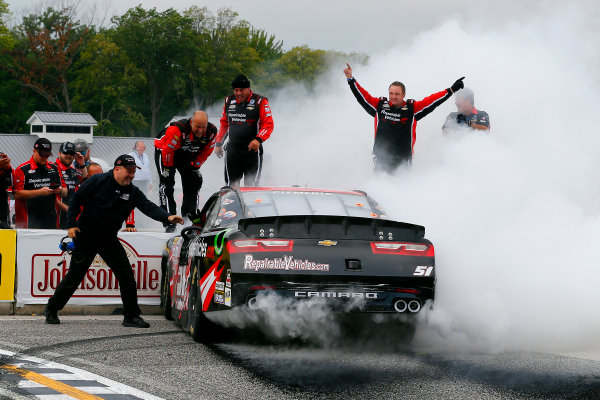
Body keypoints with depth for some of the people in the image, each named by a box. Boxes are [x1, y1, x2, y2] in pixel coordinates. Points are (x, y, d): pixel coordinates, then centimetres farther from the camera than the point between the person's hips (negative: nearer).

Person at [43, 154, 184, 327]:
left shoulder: (133, 192, 1)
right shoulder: (98, 181, -11)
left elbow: (148, 207, -11)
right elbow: (76, 200, -7)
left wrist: (167, 217, -29)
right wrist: (71, 225, -14)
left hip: (109, 240, 5)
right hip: (86, 238, -4)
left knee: (126, 274, -5)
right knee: (74, 276, 1)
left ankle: (131, 316, 3)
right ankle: (51, 309, 19)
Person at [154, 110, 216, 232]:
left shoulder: (211, 132, -23)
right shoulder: (178, 130, -40)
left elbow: (206, 152, -5)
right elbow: (167, 150, -28)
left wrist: (195, 165, -3)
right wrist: (168, 168, -17)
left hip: (187, 156, 6)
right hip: (165, 150, -6)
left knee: (195, 181, 1)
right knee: (167, 182, -17)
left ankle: (189, 215, 17)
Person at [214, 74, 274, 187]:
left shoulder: (260, 102, -5)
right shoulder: (229, 101, 10)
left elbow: (268, 125, -8)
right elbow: (224, 124, 22)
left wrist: (258, 139, -24)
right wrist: (218, 143, 20)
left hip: (252, 149, -3)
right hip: (232, 150, 3)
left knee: (251, 186, -2)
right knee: (231, 185, -2)